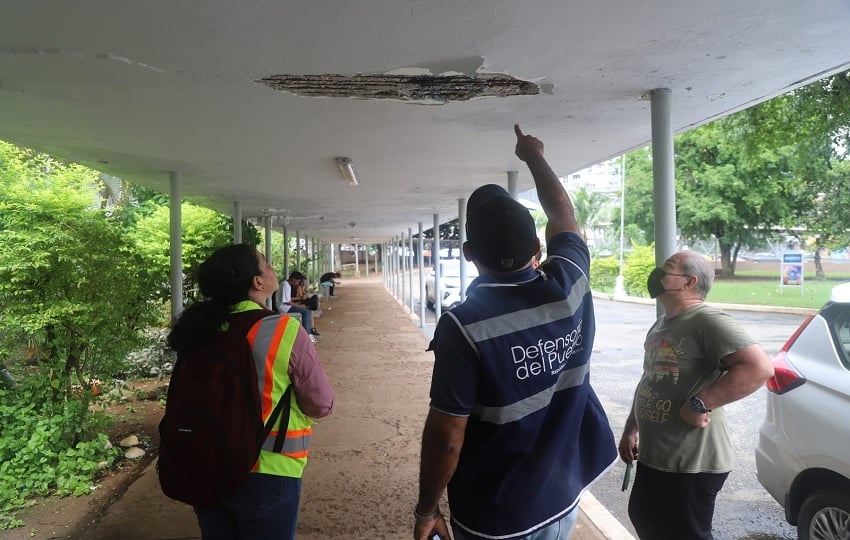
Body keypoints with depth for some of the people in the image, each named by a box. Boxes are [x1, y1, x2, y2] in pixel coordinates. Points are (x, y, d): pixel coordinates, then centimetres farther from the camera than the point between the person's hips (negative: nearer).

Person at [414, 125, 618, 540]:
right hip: (561, 503, 5)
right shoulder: (570, 288, -12)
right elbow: (562, 213, 7)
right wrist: (534, 157, 22)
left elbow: (445, 439, -20)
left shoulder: (463, 327, -26)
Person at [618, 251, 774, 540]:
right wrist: (631, 429, 19)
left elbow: (759, 367, -31)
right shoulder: (662, 324, 12)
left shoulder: (708, 320, -19)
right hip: (653, 455, 10)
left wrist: (700, 404, -28)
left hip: (691, 464, -10)